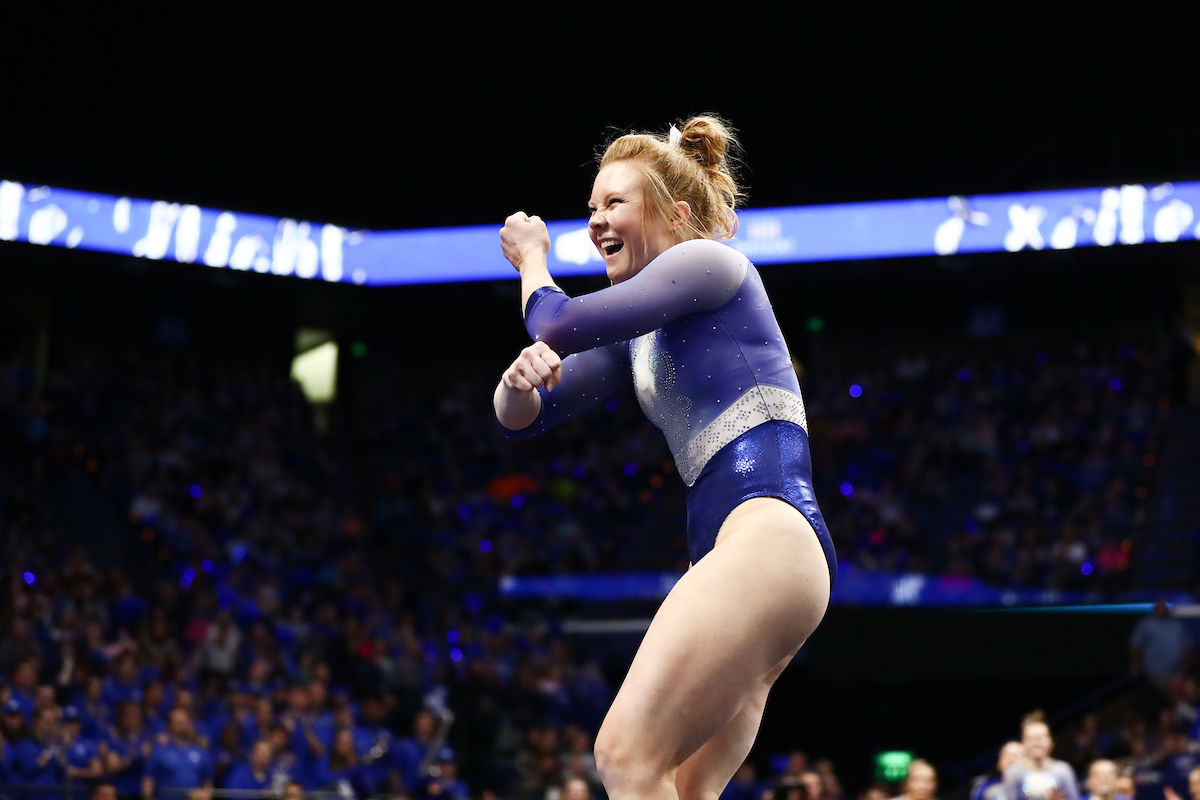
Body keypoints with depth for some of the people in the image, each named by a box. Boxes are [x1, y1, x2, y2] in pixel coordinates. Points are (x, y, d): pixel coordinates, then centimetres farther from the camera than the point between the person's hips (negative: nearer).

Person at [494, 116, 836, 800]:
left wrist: (530, 257, 15)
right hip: (735, 560, 10)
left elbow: (558, 324, -7)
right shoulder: (639, 334, 26)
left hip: (769, 535, -10)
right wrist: (520, 379, -1)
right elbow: (522, 418, 23)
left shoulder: (708, 261, 1)